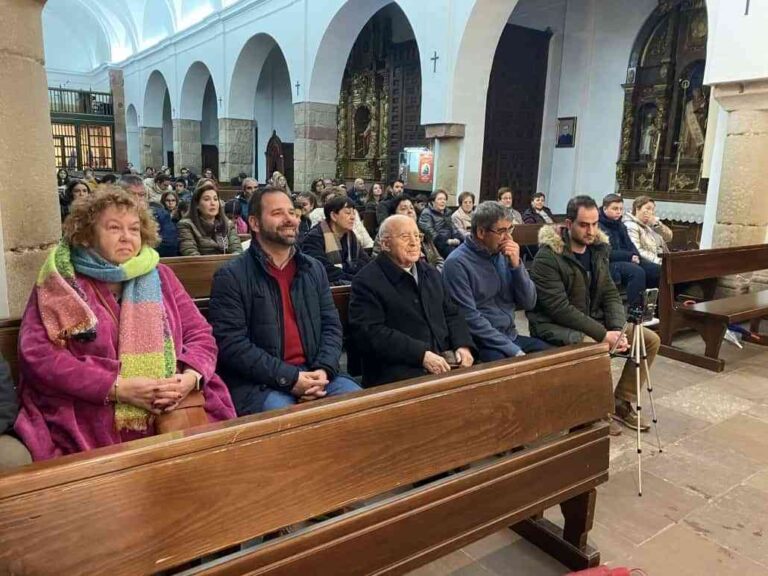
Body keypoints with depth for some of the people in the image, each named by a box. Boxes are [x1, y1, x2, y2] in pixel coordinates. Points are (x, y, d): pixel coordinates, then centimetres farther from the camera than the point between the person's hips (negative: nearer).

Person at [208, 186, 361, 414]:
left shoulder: (314, 269, 14)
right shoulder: (231, 276, -3)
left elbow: (331, 326, 10)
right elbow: (230, 342, -11)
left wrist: (323, 370, -9)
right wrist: (288, 377, -17)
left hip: (312, 372, 5)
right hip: (257, 382, -5)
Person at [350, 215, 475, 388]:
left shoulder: (431, 274, 19)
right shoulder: (367, 281, -4)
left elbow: (451, 314, 22)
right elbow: (370, 333, -15)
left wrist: (463, 345, 1)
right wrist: (421, 355, -20)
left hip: (443, 363, 7)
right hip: (397, 374, -7)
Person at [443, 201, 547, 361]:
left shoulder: (505, 255, 6)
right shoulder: (457, 263, -13)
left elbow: (528, 303, 5)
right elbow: (470, 319, -18)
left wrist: (516, 265, -9)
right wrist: (513, 349, -20)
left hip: (511, 336, 7)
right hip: (480, 343, -6)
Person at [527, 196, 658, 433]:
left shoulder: (598, 249, 5)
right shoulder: (548, 256, -19)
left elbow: (611, 294, 6)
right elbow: (559, 308, -24)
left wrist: (617, 330, -12)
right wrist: (603, 334, -24)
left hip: (593, 321, 8)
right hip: (555, 325, -8)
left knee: (651, 339, 2)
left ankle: (622, 403, 14)